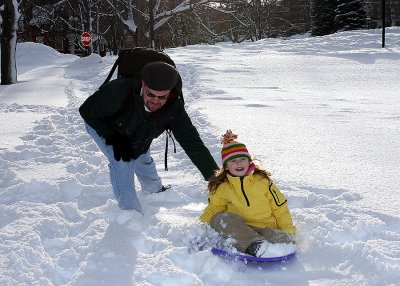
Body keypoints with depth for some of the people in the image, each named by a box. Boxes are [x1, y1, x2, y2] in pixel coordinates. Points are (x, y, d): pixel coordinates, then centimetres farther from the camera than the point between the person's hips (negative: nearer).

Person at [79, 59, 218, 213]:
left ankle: (154, 189, 54)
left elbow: (192, 142, -33)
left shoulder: (174, 108, -34)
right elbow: (87, 110, -30)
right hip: (102, 126, -4)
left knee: (142, 160, 20)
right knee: (122, 162, -23)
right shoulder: (119, 90, -46)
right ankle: (130, 211, -6)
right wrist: (114, 139, -33)